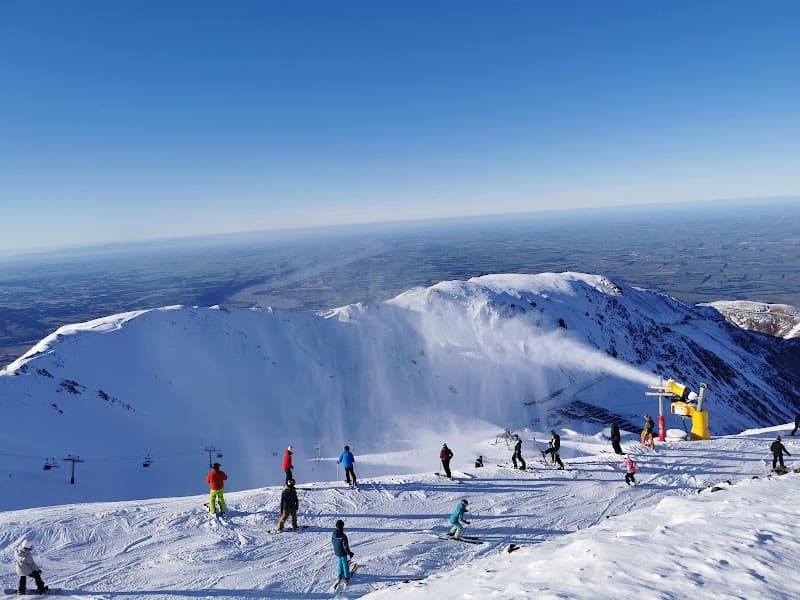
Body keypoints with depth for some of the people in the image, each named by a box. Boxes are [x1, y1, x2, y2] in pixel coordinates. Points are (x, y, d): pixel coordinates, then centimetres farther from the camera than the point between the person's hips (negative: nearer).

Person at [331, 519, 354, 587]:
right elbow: (346, 546, -24)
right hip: (343, 553, -5)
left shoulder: (334, 534, -11)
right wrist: (349, 553, -11)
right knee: (345, 564, 13)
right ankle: (346, 577, 26)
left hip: (336, 552, 6)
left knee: (339, 562, 28)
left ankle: (339, 575, 38)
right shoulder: (343, 536, -31)